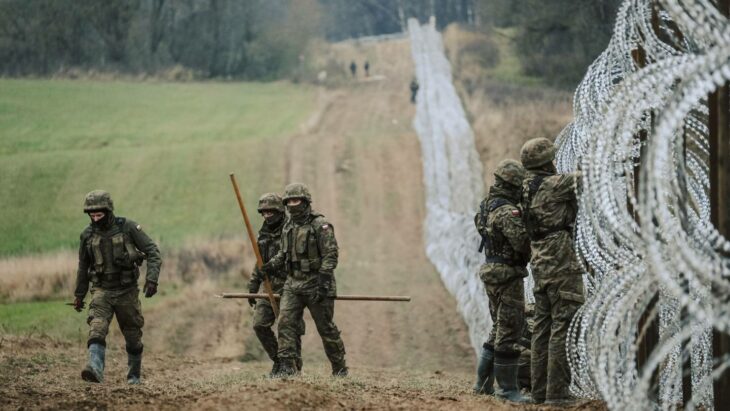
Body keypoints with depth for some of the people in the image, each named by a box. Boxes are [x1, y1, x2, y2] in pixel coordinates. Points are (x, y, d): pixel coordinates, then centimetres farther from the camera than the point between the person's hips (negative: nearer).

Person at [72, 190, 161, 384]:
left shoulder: (128, 227, -10)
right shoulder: (88, 235, -1)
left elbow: (153, 252, -9)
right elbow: (83, 266, 14)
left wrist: (152, 279, -22)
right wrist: (79, 295, 20)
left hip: (127, 291, -1)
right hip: (102, 290, 1)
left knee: (133, 336, 10)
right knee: (97, 327, -23)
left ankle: (134, 374, 30)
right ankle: (95, 369, -38)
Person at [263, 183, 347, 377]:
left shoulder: (320, 225, -10)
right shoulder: (288, 227, 12)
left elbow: (330, 255, -15)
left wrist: (323, 282, -23)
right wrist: (272, 264, 5)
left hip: (315, 285, -6)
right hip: (293, 284, 6)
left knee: (326, 328, 3)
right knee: (285, 323, -10)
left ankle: (340, 368, 16)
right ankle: (286, 367, -12)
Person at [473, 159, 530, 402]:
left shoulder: (488, 206, 11)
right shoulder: (507, 211, -20)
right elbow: (522, 242, -26)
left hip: (493, 272, 10)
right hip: (508, 275, -10)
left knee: (500, 329, 17)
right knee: (509, 331, -5)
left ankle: (483, 382, 20)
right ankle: (508, 388, -2)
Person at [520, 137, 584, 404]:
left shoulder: (528, 190, 12)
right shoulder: (552, 184, -12)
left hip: (541, 266, 9)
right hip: (562, 264, -9)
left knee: (543, 328, 10)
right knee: (564, 327, -8)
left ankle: (540, 390, 10)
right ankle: (557, 391, -11)